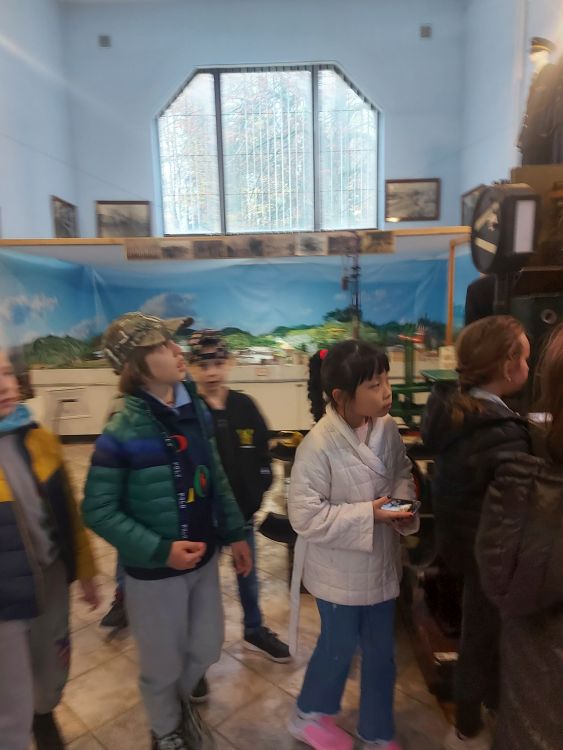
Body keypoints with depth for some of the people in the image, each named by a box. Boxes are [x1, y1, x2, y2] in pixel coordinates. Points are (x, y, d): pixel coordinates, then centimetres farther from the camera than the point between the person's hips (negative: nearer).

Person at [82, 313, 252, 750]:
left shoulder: (194, 410, -5)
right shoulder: (121, 432, -22)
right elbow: (98, 511, -16)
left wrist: (235, 533, 6)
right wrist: (160, 550, -22)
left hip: (203, 559, 5)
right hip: (154, 573, -5)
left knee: (207, 649, 23)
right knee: (164, 665, 18)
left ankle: (182, 699, 57)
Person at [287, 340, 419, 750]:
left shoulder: (387, 427, -9)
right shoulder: (318, 445, -28)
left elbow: (403, 471, 8)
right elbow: (305, 514, -24)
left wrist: (404, 502, -13)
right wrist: (368, 514, -26)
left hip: (381, 563, 6)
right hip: (340, 571, -5)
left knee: (381, 652, 22)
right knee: (339, 649, 18)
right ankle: (310, 715, 49)